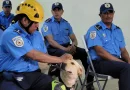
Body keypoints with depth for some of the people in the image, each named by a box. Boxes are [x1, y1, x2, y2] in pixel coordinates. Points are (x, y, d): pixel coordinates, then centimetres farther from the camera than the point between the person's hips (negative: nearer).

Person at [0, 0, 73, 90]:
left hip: (33, 74, 6)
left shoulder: (37, 35, 11)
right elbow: (34, 55, -18)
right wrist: (60, 59, -9)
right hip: (10, 77, -5)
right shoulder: (10, 34, -14)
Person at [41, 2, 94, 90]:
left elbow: (74, 39, 14)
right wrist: (65, 49, -23)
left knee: (84, 53, -18)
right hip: (54, 49, -5)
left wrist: (73, 46, -11)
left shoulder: (66, 23, 15)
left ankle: (89, 82, -12)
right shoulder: (47, 23, -1)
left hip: (67, 47, 5)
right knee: (65, 55, -39)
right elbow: (51, 41, -12)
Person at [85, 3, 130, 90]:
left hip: (117, 61, 7)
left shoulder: (118, 30, 17)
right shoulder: (94, 30, -4)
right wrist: (122, 62, -18)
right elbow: (100, 52, -15)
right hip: (100, 62, -6)